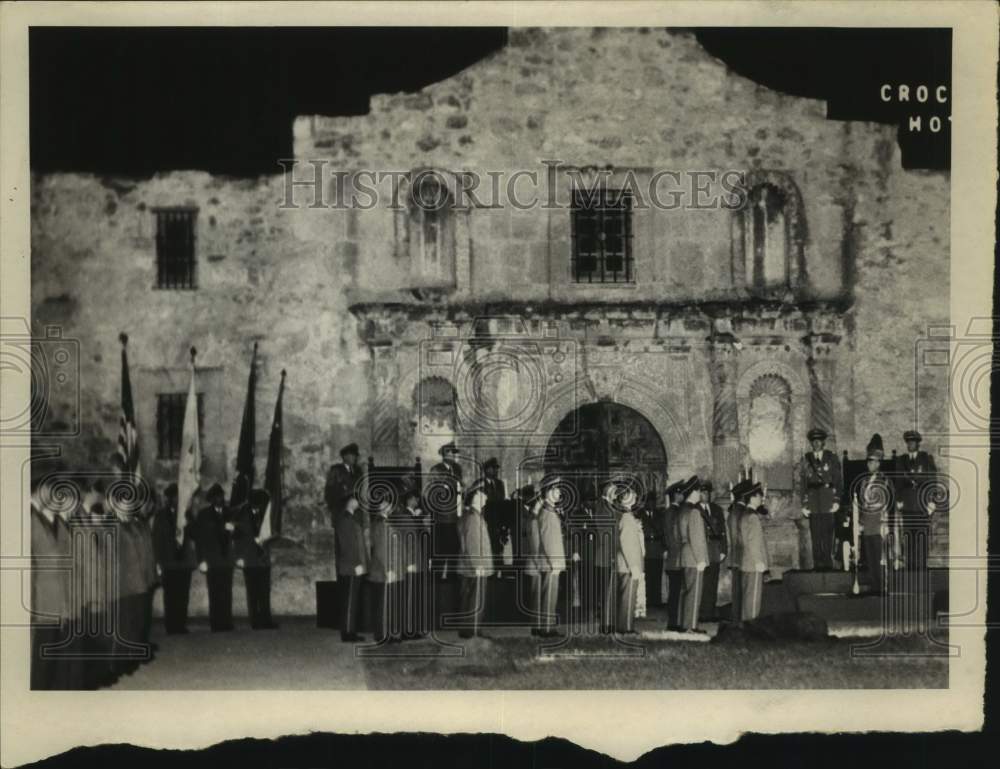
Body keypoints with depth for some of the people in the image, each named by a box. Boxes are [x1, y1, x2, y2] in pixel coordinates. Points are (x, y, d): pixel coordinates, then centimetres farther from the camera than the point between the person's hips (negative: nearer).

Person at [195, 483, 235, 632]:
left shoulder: (227, 513, 13)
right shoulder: (204, 515, 2)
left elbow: (233, 537, 18)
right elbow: (199, 538, -1)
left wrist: (232, 529, -6)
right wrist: (202, 560, -8)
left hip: (226, 560, 3)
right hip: (212, 560, -3)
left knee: (226, 593, 0)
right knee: (215, 593, -6)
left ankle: (226, 623, 5)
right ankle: (216, 624, -3)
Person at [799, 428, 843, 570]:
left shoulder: (831, 458, 8)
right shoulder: (806, 460, 12)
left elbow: (838, 481, 5)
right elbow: (803, 484, 11)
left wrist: (837, 500, -4)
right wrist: (804, 504, 4)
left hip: (828, 499, -1)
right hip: (813, 500, 1)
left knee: (827, 532, -6)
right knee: (815, 533, -3)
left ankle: (827, 562, -2)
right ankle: (818, 563, 0)